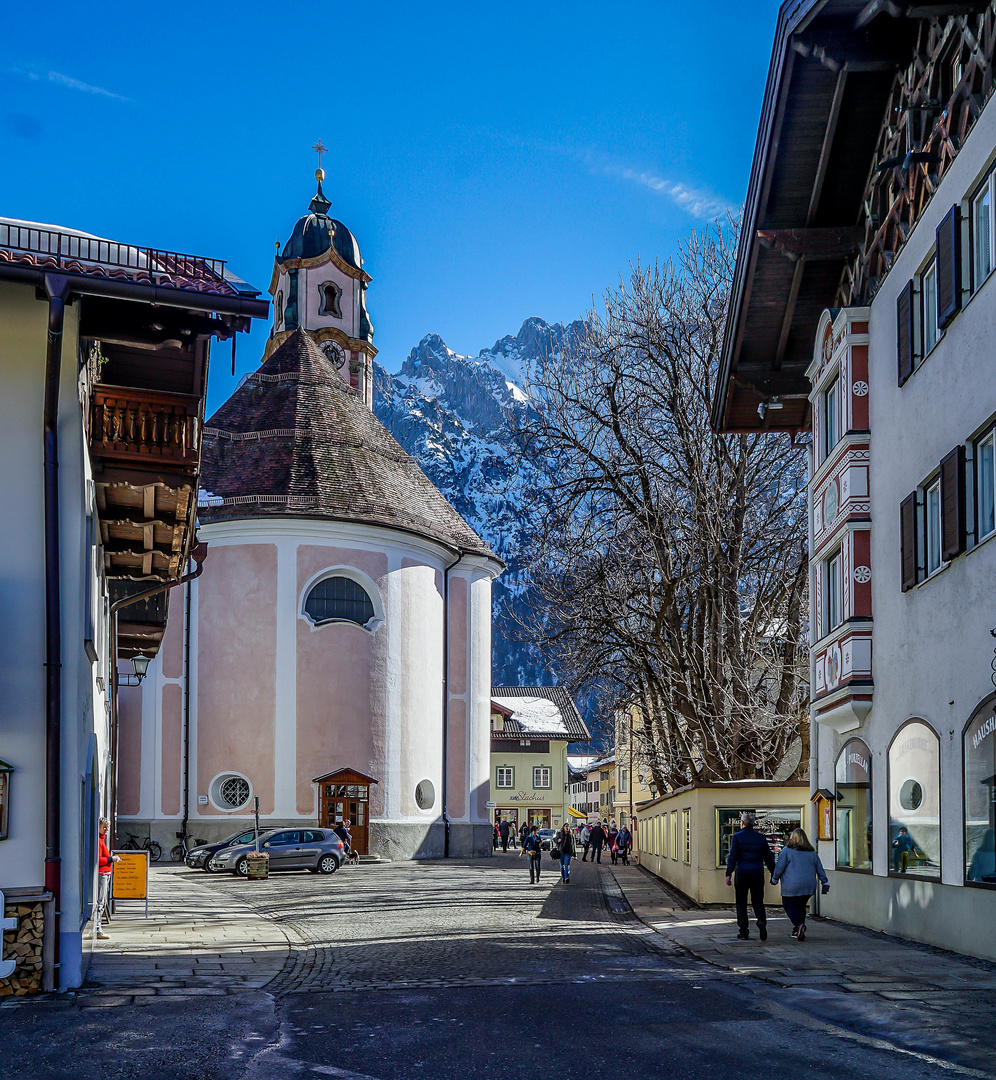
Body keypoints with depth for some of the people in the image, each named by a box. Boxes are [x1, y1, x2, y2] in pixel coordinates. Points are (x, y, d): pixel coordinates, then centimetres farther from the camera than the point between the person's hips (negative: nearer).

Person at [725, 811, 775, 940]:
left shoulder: (737, 837, -3)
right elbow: (769, 858, 12)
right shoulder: (760, 838, 8)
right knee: (758, 901, 12)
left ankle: (744, 932, 7)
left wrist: (728, 874, -12)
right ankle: (762, 921, -15)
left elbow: (733, 857, -11)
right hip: (758, 873, 3)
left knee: (741, 902, 7)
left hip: (742, 873, -3)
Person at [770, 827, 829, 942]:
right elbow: (820, 869, 14)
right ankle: (798, 931, 14)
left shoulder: (787, 850, -4)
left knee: (789, 906, 1)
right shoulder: (812, 852, 11)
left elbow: (779, 867, -3)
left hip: (792, 886, -5)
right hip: (809, 885, 5)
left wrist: (774, 879, 11)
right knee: (800, 906, 16)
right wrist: (825, 882, 20)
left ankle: (799, 925, -22)